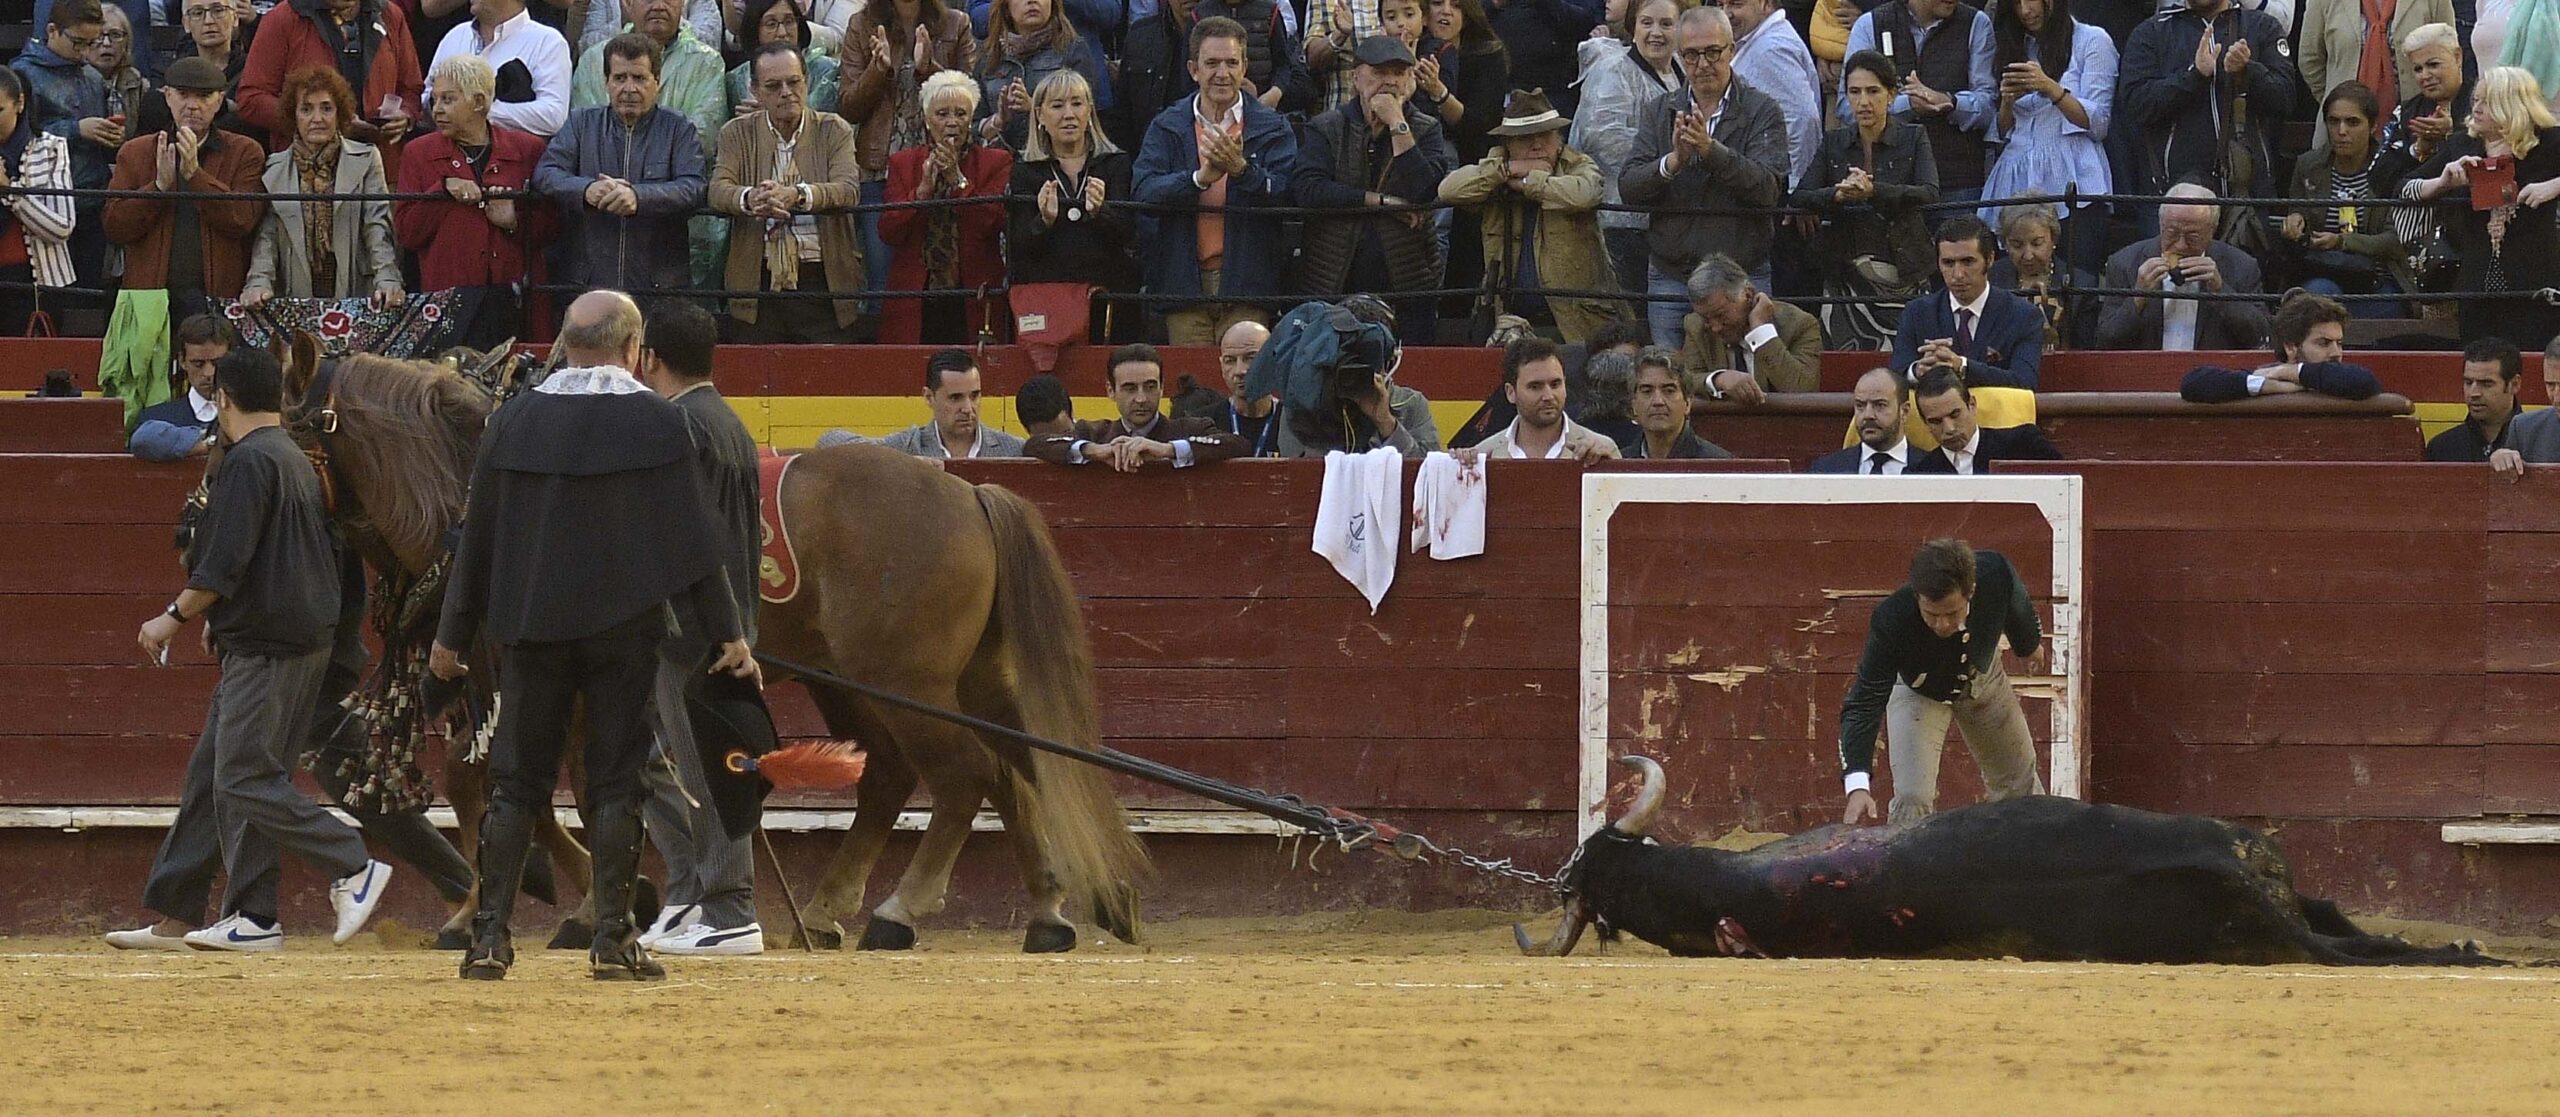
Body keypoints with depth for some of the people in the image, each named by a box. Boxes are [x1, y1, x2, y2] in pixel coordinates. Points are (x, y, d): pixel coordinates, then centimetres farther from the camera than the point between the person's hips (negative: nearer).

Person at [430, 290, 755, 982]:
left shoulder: (514, 421, 4)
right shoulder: (657, 423, -4)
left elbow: (479, 536, 9)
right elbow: (693, 538, -4)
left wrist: (453, 637, 16)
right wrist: (727, 634, 1)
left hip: (531, 626, 2)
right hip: (625, 627, -2)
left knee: (517, 778, 5)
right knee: (615, 780, 2)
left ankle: (490, 936, 0)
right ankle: (613, 939, -1)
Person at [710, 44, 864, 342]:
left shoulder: (834, 131, 5)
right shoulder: (737, 134, 8)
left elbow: (849, 191, -10)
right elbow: (718, 190, -7)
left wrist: (797, 195, -30)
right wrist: (751, 198, -31)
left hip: (824, 281, -1)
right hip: (759, 282, 1)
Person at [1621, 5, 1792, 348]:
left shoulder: (1762, 112, 0)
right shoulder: (1661, 112, 10)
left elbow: (1768, 189, -13)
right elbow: (1628, 188, 1)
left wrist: (1711, 150, -24)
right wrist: (1673, 162, -18)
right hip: (1669, 278, 3)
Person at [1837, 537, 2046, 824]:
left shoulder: (1996, 573, -37)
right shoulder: (1891, 621, -44)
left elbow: (2018, 607, -11)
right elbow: (1864, 703, -42)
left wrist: (2029, 641, 12)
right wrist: (1857, 785, -54)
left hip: (1982, 677, 3)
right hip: (1916, 691, -3)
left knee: (2018, 780, 19)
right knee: (1912, 800, -19)